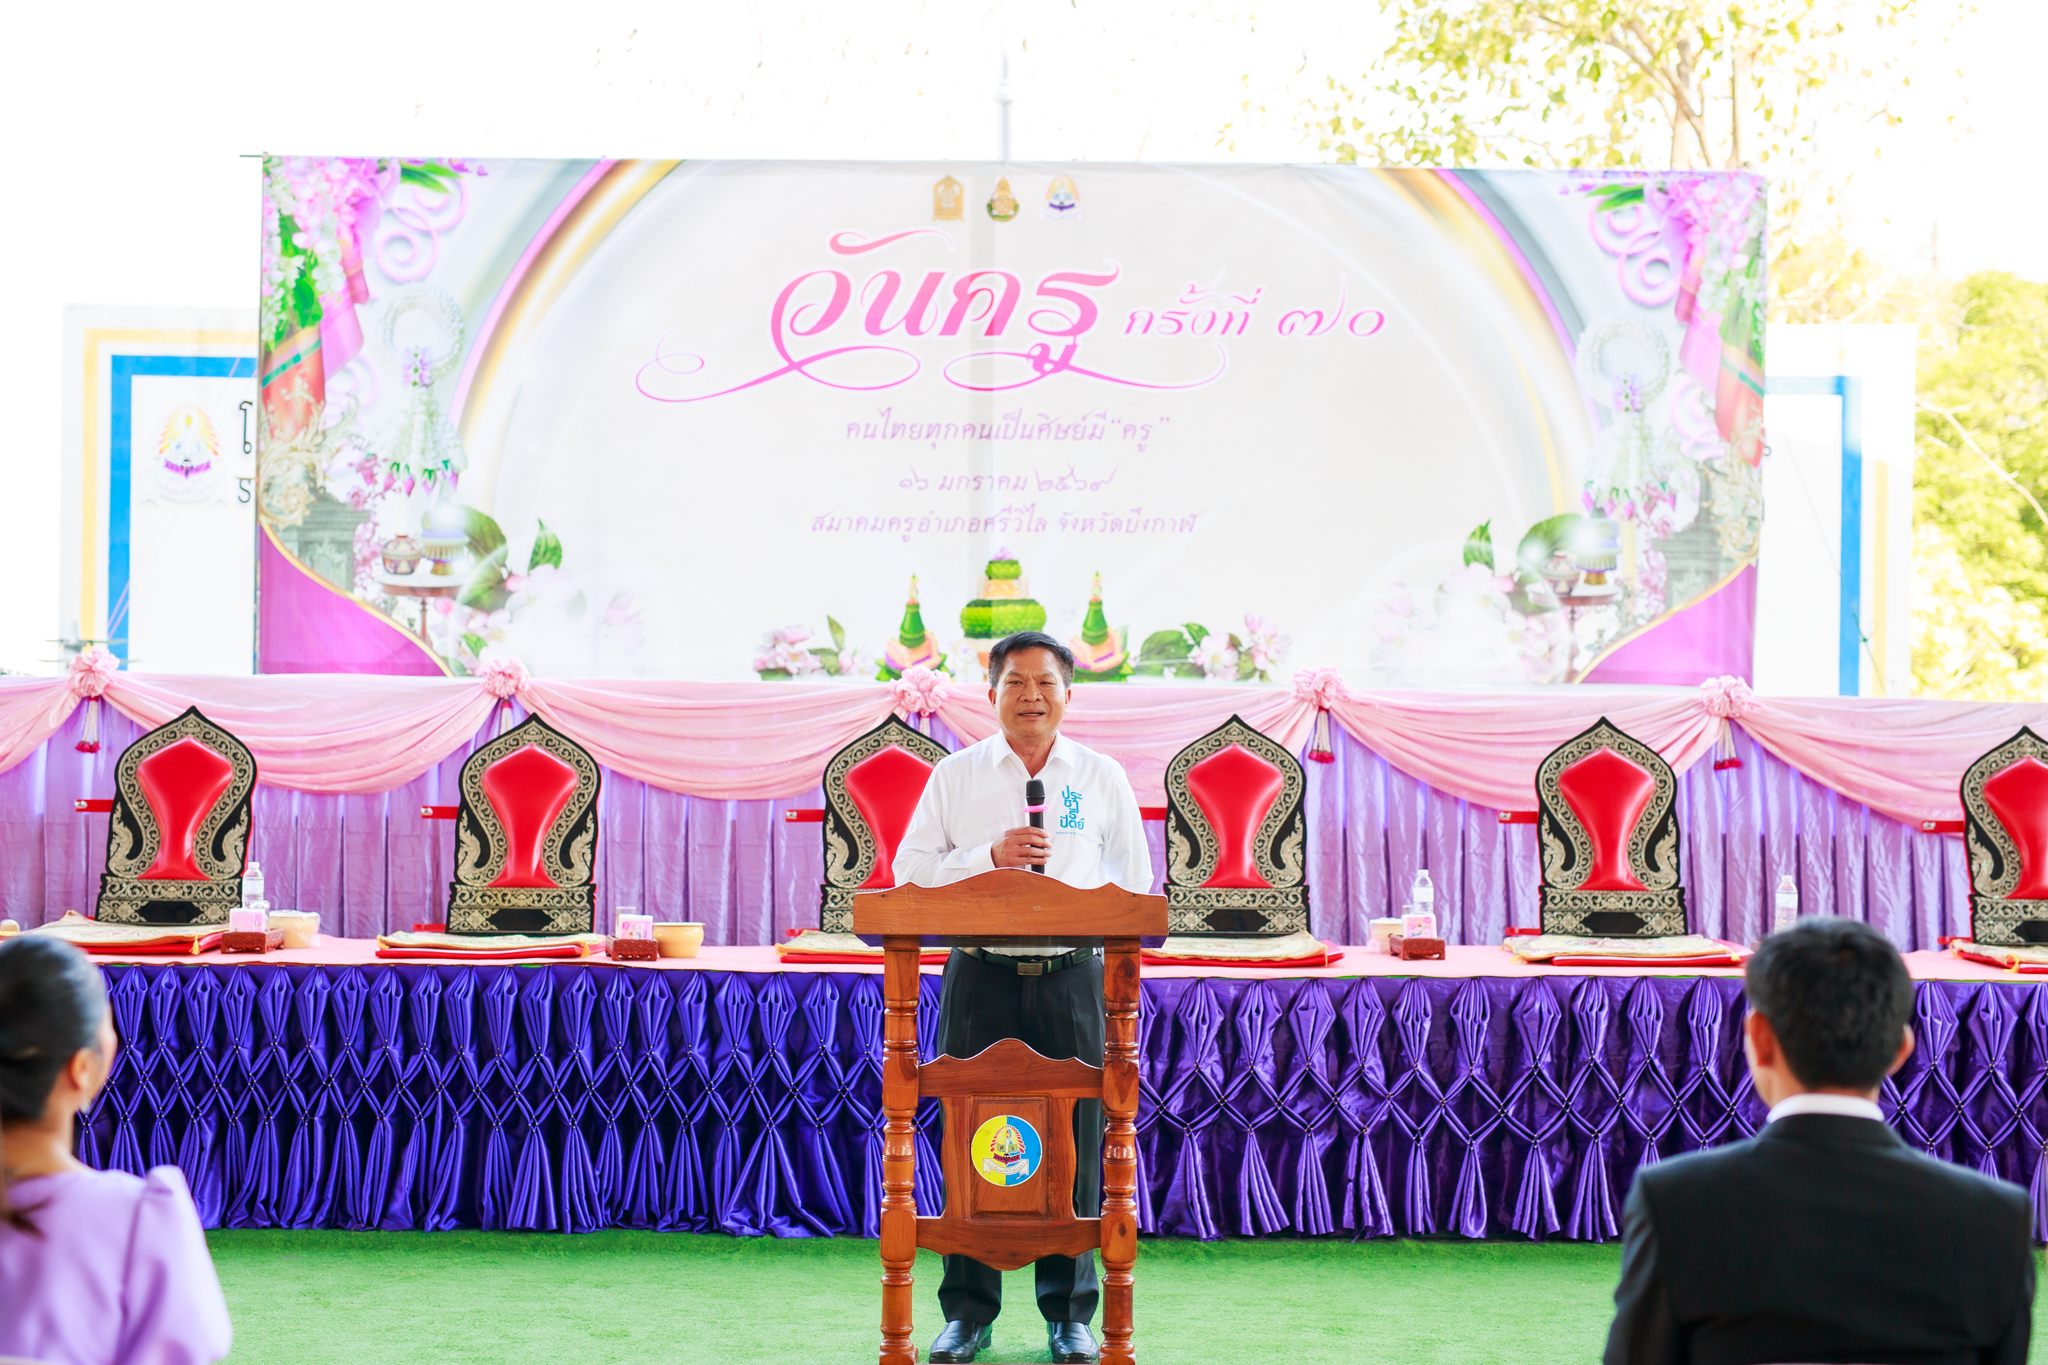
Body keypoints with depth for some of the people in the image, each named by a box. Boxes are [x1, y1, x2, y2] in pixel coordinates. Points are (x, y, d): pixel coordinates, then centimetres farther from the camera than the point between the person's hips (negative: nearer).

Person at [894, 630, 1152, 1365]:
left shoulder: (1102, 777, 10)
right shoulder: (955, 775, 8)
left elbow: (1132, 878, 14)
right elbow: (912, 869, 4)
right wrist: (989, 857, -10)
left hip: (1071, 977, 0)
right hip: (980, 975, 0)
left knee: (1074, 1140, 1)